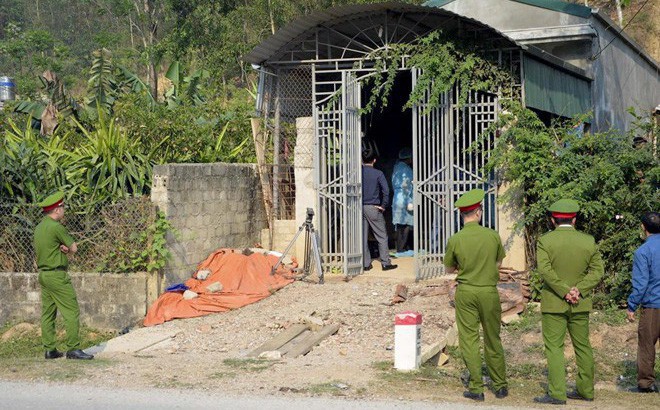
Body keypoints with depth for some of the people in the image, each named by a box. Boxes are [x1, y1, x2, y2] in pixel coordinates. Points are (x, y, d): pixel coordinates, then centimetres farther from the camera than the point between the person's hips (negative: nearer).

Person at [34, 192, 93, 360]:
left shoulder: (39, 227, 13)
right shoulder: (56, 227, -15)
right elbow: (74, 248, -8)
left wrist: (61, 248, -3)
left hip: (43, 274, 10)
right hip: (57, 275, -9)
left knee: (47, 313, 10)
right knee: (72, 312, -7)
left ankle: (49, 350, 12)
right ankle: (73, 349, -10)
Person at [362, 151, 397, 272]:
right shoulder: (378, 173, -5)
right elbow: (386, 190, -13)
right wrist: (383, 206, -5)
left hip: (360, 207, 3)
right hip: (373, 207, -3)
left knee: (363, 237, 7)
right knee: (382, 236, 4)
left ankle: (365, 264, 10)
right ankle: (386, 263, 4)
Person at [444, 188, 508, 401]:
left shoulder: (455, 240, -10)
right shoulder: (493, 236, -7)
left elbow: (449, 269, 5)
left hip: (465, 293, -1)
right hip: (489, 291, 1)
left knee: (469, 340, 5)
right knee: (493, 340, 13)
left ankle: (476, 388, 4)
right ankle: (500, 386, 22)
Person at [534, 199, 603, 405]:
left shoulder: (545, 241, -6)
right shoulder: (588, 241, 3)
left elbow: (545, 270, -17)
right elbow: (597, 271, -3)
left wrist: (564, 292, -14)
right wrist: (578, 290, -11)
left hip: (554, 303, -4)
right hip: (581, 304, 4)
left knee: (554, 347, -2)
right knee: (582, 346, 14)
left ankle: (557, 393, -7)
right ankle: (585, 390, 21)